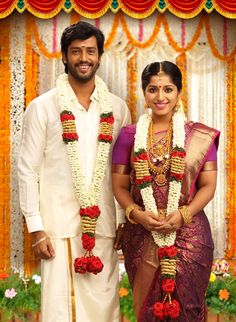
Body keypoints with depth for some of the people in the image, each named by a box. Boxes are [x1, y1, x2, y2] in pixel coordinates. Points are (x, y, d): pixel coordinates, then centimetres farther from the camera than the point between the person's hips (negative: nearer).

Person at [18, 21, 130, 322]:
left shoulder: (117, 108, 6)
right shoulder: (42, 107, -1)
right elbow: (27, 169, -1)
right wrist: (36, 228, -6)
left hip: (103, 224, 3)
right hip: (59, 225, -2)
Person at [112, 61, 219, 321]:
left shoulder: (200, 136, 1)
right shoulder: (129, 136, 4)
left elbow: (208, 185, 1)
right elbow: (120, 186, 5)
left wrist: (184, 214, -15)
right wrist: (136, 213, -13)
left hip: (189, 235, -1)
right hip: (142, 236, 1)